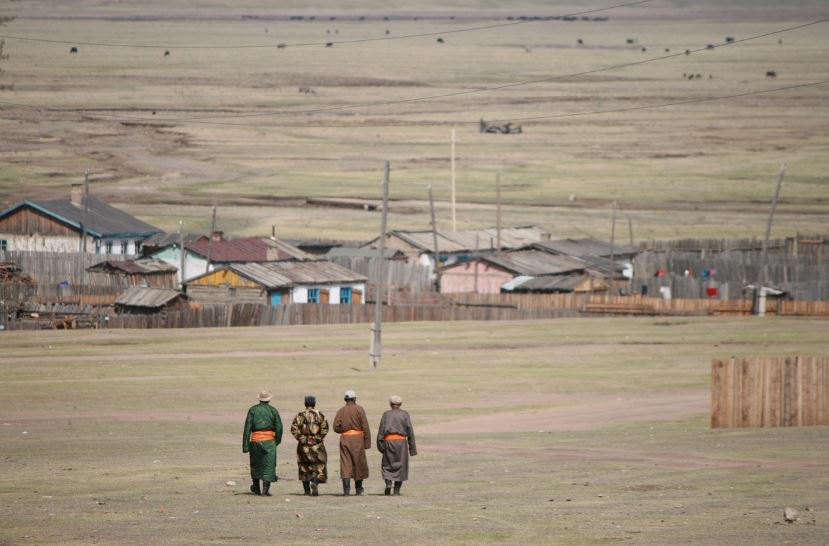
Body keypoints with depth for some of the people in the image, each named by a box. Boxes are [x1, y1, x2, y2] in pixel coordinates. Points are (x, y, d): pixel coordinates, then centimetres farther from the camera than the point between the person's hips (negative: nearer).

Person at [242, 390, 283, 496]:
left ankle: (256, 487, 28)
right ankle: (265, 489, -9)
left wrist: (245, 445, -4)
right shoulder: (273, 410, 3)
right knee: (269, 464, 1)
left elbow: (247, 427, -4)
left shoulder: (253, 410, 2)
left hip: (255, 440, 1)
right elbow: (279, 427, 2)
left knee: (255, 464, 20)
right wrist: (278, 440, 19)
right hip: (269, 440, -1)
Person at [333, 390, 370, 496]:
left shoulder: (341, 411, 5)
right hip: (357, 438, -2)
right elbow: (365, 426, -8)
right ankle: (358, 488, 24)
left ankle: (346, 490, -10)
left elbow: (336, 427, -2)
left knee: (345, 464, 0)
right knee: (359, 462, 12)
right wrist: (368, 442, -6)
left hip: (344, 439, 2)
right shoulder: (359, 410, -3)